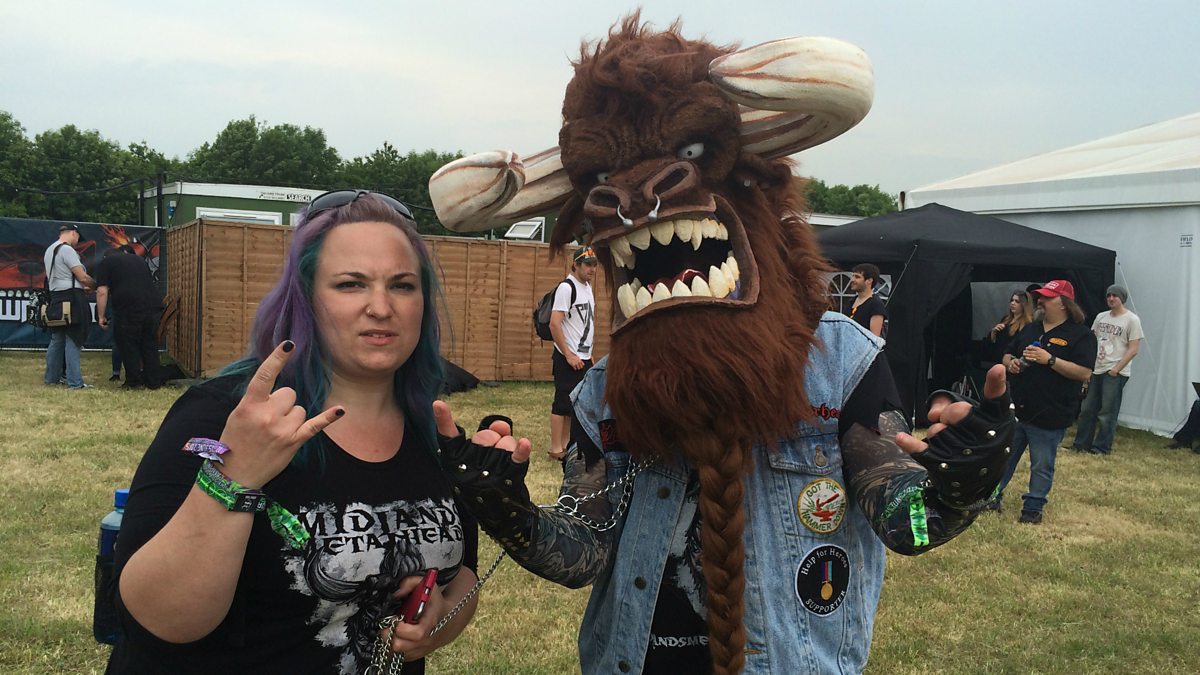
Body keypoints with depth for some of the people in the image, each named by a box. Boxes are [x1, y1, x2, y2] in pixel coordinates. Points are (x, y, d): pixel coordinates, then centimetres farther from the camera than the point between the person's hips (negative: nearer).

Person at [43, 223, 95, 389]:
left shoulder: (49, 250, 17)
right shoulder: (67, 249, -12)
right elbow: (83, 277, -15)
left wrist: (82, 287, 21)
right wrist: (96, 285, 2)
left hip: (55, 297, 9)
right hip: (71, 298, -9)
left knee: (57, 339, 16)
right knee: (72, 340, -8)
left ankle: (52, 377, 22)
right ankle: (75, 382, -8)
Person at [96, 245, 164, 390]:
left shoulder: (107, 262, 13)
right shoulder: (140, 261, 27)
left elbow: (102, 292, 3)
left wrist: (101, 316, 8)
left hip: (129, 309, -4)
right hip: (154, 306, 5)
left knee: (128, 346, 8)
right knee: (150, 345, 15)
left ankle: (133, 382, 11)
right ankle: (153, 382, 18)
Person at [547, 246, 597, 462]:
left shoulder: (587, 287, 13)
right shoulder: (567, 287, -14)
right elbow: (554, 324, -19)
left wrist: (588, 354, 18)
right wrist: (569, 355, -18)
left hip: (584, 357, 9)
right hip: (568, 358, -9)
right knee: (563, 403, -4)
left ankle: (565, 445, 22)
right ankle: (556, 449, 3)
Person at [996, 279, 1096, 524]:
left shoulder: (1080, 335, -6)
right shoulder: (1031, 329, 14)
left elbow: (1084, 373, -16)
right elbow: (1008, 354, 23)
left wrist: (1050, 360, -22)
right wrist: (1010, 363, -1)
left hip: (1048, 417, -6)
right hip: (1015, 410, 6)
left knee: (1042, 466, 6)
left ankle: (1034, 506, 19)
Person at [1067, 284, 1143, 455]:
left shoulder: (1132, 319, -6)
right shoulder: (1101, 317, 12)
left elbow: (1133, 350, -10)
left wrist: (1116, 369, -14)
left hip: (1115, 373, -6)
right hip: (1096, 370, 6)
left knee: (1107, 412, -3)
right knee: (1087, 409, 10)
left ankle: (1102, 447, 5)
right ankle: (1081, 444, 18)